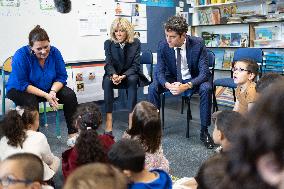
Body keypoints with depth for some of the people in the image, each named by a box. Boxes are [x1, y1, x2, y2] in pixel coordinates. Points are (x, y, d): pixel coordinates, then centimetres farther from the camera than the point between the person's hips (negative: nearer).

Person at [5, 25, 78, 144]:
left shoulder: (54, 52, -13)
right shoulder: (21, 55, -24)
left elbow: (61, 77, -7)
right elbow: (22, 84, -25)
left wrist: (53, 92, -27)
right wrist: (45, 95, -32)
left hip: (48, 88, 4)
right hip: (20, 90, -4)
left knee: (70, 94, -16)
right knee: (31, 102, -36)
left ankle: (73, 133, -9)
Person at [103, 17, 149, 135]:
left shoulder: (135, 43, -6)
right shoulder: (109, 43, -2)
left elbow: (135, 65, -11)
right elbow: (108, 64, -9)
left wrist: (123, 76, -29)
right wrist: (114, 75, -32)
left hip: (130, 74, -1)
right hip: (114, 74, 1)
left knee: (132, 80, -35)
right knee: (107, 80, -32)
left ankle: (132, 118, -36)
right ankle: (109, 119, -37)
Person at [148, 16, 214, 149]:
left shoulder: (198, 44, -21)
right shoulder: (163, 46, -14)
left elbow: (204, 72, -22)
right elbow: (159, 71, -10)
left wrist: (186, 86, -39)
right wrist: (167, 85, -34)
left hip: (194, 79, -2)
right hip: (172, 79, 2)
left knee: (206, 88, -32)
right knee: (153, 88, -23)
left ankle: (204, 131, -17)